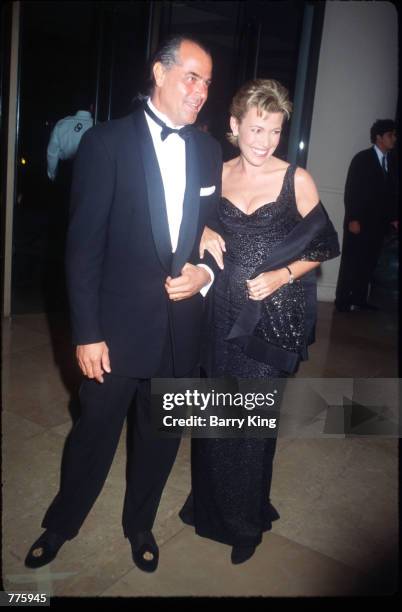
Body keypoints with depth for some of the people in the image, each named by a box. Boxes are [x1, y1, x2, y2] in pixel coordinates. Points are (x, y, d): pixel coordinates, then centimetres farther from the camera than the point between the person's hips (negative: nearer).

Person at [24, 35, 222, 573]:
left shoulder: (209, 150, 6)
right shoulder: (106, 142, -8)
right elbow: (84, 244, -10)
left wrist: (207, 272, -8)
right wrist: (87, 332, -13)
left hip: (181, 326, 4)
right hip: (119, 323, -4)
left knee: (161, 437, 17)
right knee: (95, 433, 13)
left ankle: (140, 524, 43)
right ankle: (60, 525, 41)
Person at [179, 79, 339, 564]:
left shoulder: (296, 180, -7)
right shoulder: (215, 174, 2)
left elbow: (323, 246, -1)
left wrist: (281, 276, -14)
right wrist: (203, 236, -7)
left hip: (272, 316, -3)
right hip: (223, 311, 3)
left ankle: (247, 520, 32)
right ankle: (210, 501, 41)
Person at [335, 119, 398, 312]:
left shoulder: (391, 160, 11)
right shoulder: (362, 158, -4)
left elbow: (391, 192, 13)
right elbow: (351, 190, -9)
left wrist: (393, 217, 7)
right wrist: (353, 219, -15)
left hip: (378, 222, 5)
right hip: (359, 221, -5)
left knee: (368, 263, 4)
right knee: (351, 262, 0)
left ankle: (359, 300, 12)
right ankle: (343, 301, 8)